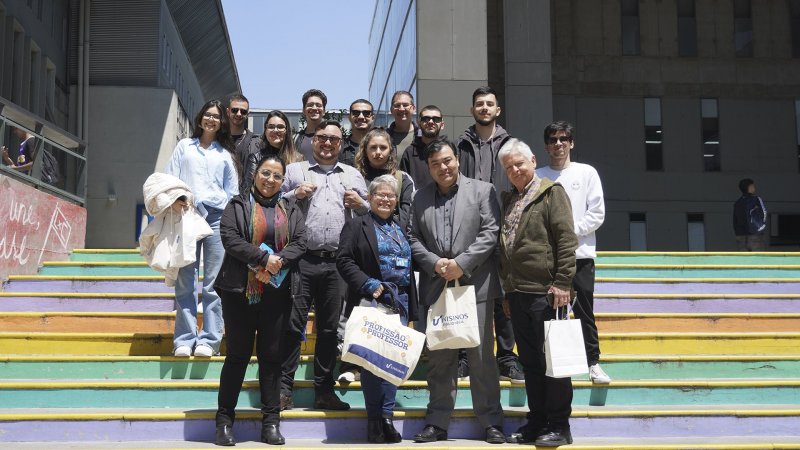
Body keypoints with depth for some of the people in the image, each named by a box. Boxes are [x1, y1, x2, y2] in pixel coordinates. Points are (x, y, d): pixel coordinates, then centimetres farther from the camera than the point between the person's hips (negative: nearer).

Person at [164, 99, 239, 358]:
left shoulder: (225, 154, 17)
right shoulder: (185, 146, 18)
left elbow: (233, 191, 16)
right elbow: (170, 179, 14)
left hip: (217, 217, 0)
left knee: (214, 283, -4)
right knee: (185, 282, -2)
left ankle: (210, 340, -1)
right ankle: (184, 339, 1)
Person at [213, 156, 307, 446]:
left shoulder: (291, 210, 14)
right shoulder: (237, 206, 4)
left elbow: (300, 243, 2)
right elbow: (229, 237, -10)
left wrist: (280, 259, -16)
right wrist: (263, 258, -17)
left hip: (277, 294, 3)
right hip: (241, 291, -2)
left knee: (272, 356, 6)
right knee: (237, 355, 2)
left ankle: (271, 422, 12)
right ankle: (225, 420, 10)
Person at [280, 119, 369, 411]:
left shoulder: (353, 176, 19)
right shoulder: (294, 171, 13)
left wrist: (360, 204, -1)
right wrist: (294, 195, -8)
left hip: (337, 264, 2)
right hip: (301, 259, -2)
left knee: (330, 328, 7)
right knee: (292, 324, -3)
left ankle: (324, 390, 15)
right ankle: (284, 387, 4)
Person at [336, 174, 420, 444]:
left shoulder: (401, 229, 19)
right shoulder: (356, 226, 3)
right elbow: (344, 260, -6)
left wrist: (411, 304, 12)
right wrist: (368, 284, -17)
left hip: (400, 301, 5)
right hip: (371, 301, -5)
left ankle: (387, 416, 6)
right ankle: (374, 420, 3)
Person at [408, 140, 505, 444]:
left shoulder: (482, 190, 5)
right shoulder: (420, 198, 14)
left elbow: (490, 232, -4)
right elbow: (413, 238, 8)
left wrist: (462, 263, -13)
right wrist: (434, 263, -9)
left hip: (475, 285, -3)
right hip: (436, 286, 3)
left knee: (482, 356, 0)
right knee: (439, 359, 7)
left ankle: (491, 422, 9)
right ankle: (437, 423, 15)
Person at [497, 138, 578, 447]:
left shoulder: (551, 192, -2)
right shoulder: (508, 200, 18)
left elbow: (566, 240, -9)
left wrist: (562, 283, -16)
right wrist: (506, 292, 18)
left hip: (545, 293, -7)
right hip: (518, 294, 7)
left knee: (552, 360, -1)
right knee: (530, 362, 12)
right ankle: (537, 421, 20)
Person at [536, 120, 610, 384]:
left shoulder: (587, 173, 6)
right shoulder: (538, 177, 7)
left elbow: (597, 214, 0)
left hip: (580, 253, -1)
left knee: (584, 310, 2)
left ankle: (593, 363, 9)